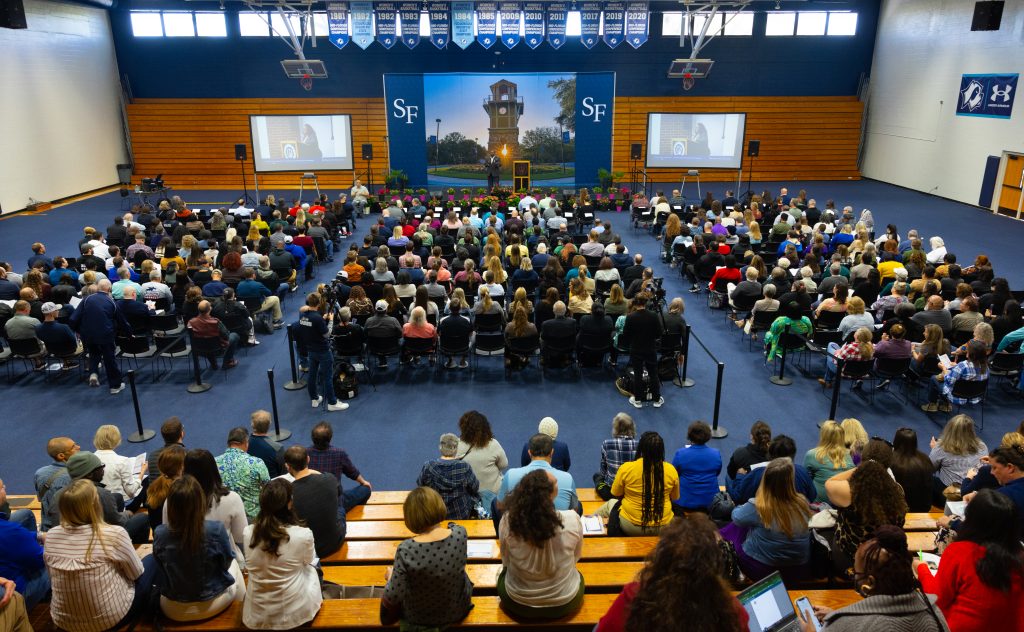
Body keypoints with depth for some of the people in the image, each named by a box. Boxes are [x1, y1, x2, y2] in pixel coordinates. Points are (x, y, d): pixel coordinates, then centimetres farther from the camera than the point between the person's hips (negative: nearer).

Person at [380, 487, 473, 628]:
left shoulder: (406, 550, -32)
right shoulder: (460, 534, -23)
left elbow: (393, 597, -25)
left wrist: (390, 577, -7)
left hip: (419, 617, -1)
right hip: (457, 611, 1)